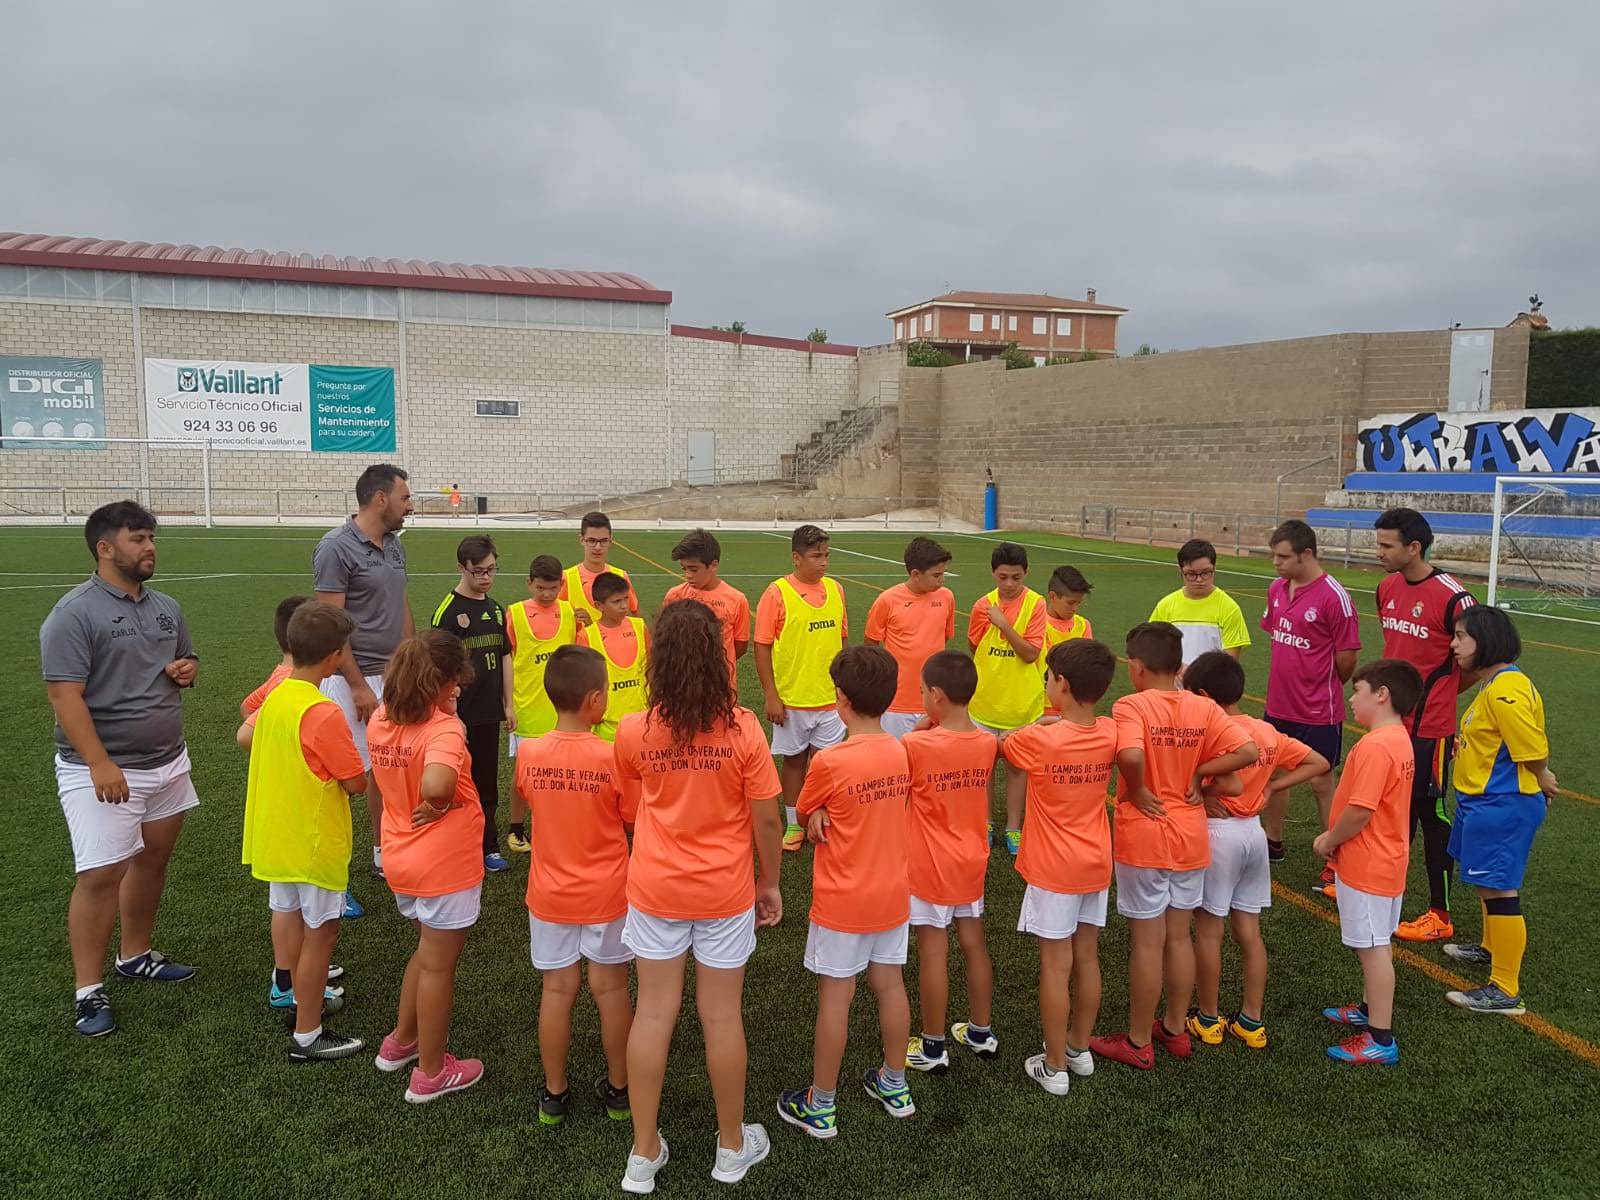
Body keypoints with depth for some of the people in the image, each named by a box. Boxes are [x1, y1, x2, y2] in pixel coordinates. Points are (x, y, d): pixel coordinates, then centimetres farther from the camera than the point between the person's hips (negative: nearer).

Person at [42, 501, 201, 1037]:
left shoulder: (166, 607, 9)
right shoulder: (74, 613, -13)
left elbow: (186, 661, 23)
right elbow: (64, 694, -18)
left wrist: (187, 670, -3)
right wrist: (100, 764, -24)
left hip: (167, 762, 7)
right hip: (103, 772, -7)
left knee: (153, 859, 15)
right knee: (101, 875, -5)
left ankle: (136, 956, 33)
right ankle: (88, 991, 8)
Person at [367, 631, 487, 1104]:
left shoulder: (381, 720, -2)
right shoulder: (443, 729, -25)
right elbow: (436, 785, -43)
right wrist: (440, 805, -23)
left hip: (401, 858, 8)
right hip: (445, 865, -8)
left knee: (428, 950, 28)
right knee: (438, 964, 8)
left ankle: (401, 1042, 41)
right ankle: (431, 1073, 23)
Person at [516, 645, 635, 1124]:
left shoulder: (528, 754, -11)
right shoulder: (613, 758, -20)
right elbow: (633, 824, -8)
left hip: (550, 894, 2)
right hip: (606, 893, -2)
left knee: (557, 990, 14)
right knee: (611, 989, 13)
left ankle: (555, 1094, 27)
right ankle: (618, 1089, 27)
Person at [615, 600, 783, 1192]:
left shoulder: (633, 732, -12)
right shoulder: (742, 729, -16)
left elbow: (631, 807, 4)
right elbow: (766, 820, -10)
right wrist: (771, 882, 5)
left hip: (655, 889, 1)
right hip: (725, 892, -1)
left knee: (652, 1014, 12)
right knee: (722, 1016, 12)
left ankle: (644, 1153, 25)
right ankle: (732, 1147, 30)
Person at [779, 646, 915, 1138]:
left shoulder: (829, 762, -22)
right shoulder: (900, 753, -5)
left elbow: (805, 816, -7)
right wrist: (832, 814, -8)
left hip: (841, 901, -5)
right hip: (892, 894, 6)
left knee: (834, 997, 5)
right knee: (890, 985, 18)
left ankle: (820, 1107, 19)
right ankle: (894, 1085, 34)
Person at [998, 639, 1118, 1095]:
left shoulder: (1039, 740, -21)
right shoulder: (1109, 733, -7)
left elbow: (994, 744, -3)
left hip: (1052, 870, -5)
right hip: (1095, 866, 5)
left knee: (1055, 966, 4)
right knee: (1087, 959, 16)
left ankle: (1055, 1067, 14)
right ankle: (1080, 1048, 32)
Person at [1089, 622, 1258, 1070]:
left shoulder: (1131, 706, -17)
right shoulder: (1204, 708, -3)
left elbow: (1131, 756, -34)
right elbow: (1248, 752, -9)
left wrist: (1136, 790, -16)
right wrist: (1198, 772, -2)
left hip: (1143, 837, -5)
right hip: (1190, 837, 5)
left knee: (1147, 941, 5)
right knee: (1179, 936, 19)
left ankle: (1138, 1042, 19)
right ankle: (1176, 1029, 33)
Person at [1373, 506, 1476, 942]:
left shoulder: (1451, 597, -18)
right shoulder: (1387, 587, 5)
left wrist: (1438, 692, -1)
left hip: (1429, 729, -7)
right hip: (1391, 723, 7)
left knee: (1433, 817, 3)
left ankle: (1440, 915, 16)